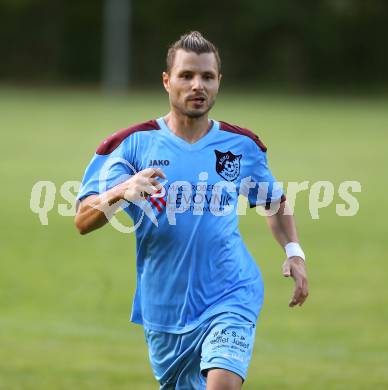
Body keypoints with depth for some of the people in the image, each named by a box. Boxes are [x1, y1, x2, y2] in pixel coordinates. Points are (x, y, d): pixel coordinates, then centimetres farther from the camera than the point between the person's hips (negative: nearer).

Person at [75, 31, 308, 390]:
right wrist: (122, 191, -28)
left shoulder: (243, 145, 4)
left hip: (230, 298, -1)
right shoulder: (133, 144, -3)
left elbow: (274, 202, 22)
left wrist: (294, 252, 6)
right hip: (164, 309, 1)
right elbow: (83, 221, -8)